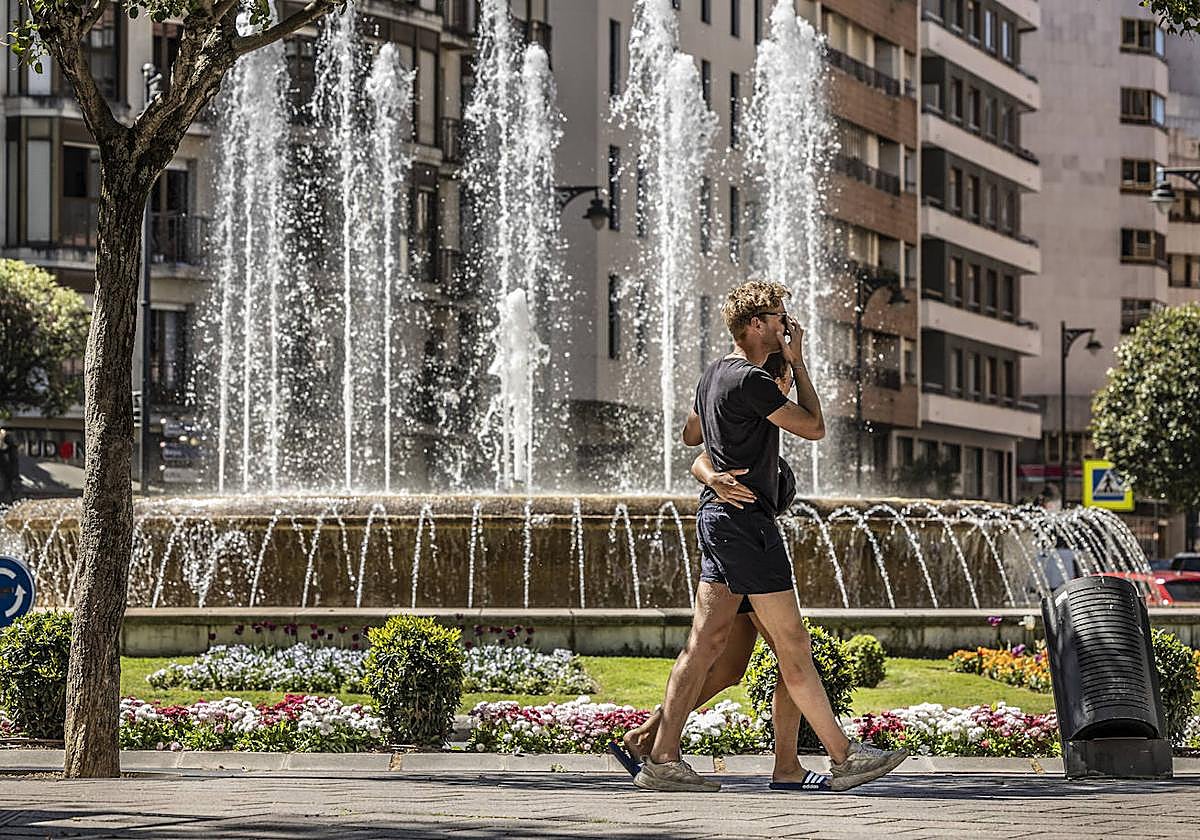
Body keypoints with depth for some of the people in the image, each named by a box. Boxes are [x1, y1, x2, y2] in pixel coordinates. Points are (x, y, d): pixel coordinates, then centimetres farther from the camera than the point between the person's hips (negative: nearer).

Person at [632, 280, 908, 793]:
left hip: (716, 516, 10)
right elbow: (814, 427, -9)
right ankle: (844, 757, 1)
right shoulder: (751, 380, -15)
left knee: (705, 643, 6)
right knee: (792, 645, -4)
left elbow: (691, 435, 32)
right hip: (744, 519, -10)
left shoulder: (715, 375, 15)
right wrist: (797, 363, -1)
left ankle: (662, 760, 1)